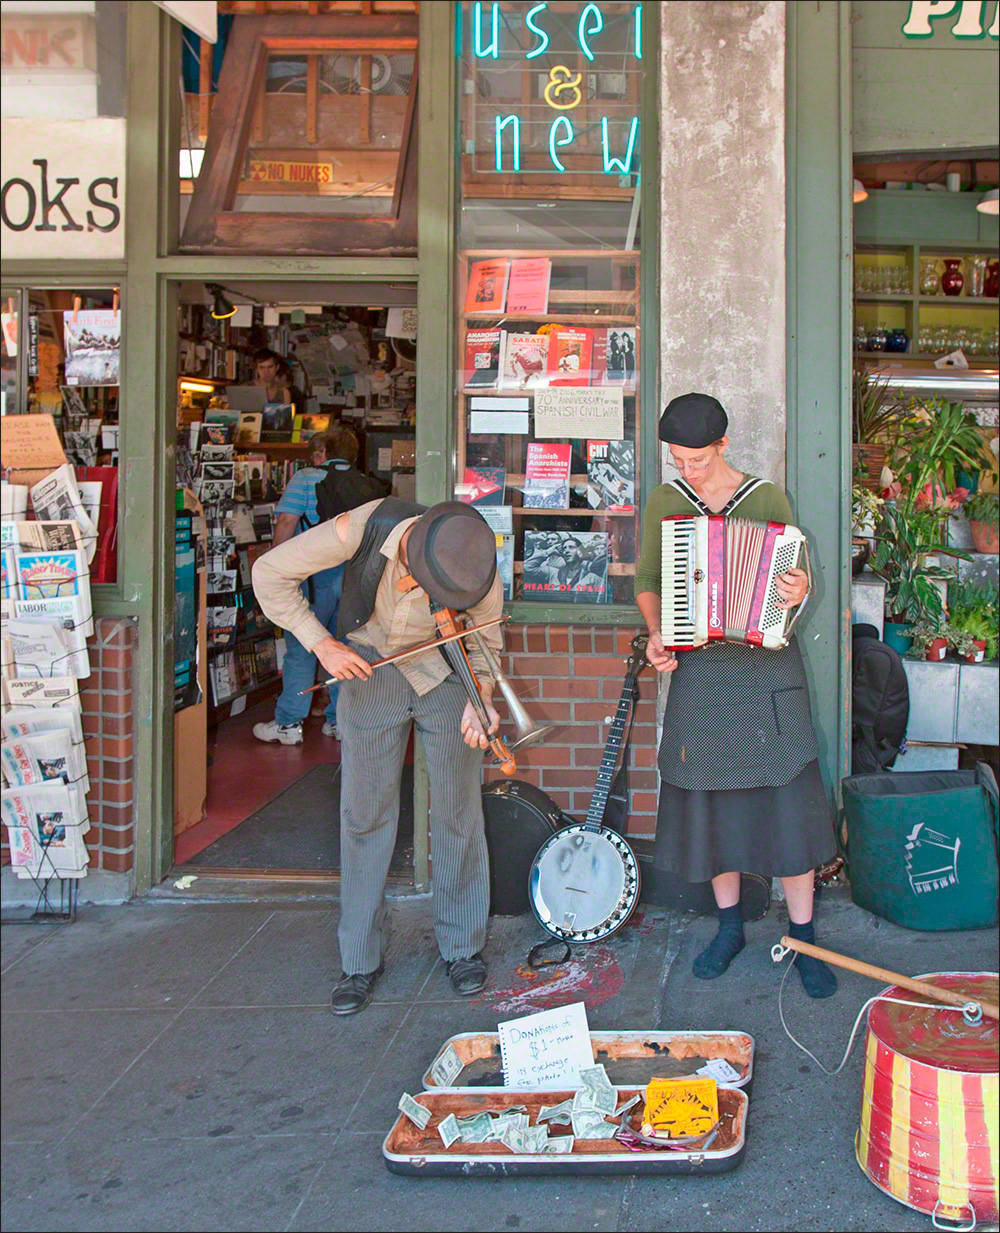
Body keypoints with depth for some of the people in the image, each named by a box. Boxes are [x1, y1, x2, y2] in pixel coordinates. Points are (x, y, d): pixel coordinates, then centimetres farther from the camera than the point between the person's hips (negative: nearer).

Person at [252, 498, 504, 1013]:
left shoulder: (480, 570, -26)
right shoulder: (360, 530, -30)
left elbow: (484, 640, -4)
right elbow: (270, 573, -15)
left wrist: (480, 696, -23)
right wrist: (321, 644, -19)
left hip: (444, 673, 0)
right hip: (369, 668, 0)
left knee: (458, 812, 2)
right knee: (365, 813, 1)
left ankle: (462, 947, 20)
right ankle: (360, 961, 13)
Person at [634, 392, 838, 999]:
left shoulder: (768, 498, 0)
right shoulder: (664, 502, 6)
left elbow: (792, 577, 4)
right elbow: (648, 580, 14)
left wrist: (799, 592, -19)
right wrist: (655, 634, -3)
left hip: (767, 667, -2)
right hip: (698, 669, 2)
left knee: (786, 800, -3)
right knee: (710, 797, 7)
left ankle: (804, 941, 8)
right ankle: (730, 927, 25)